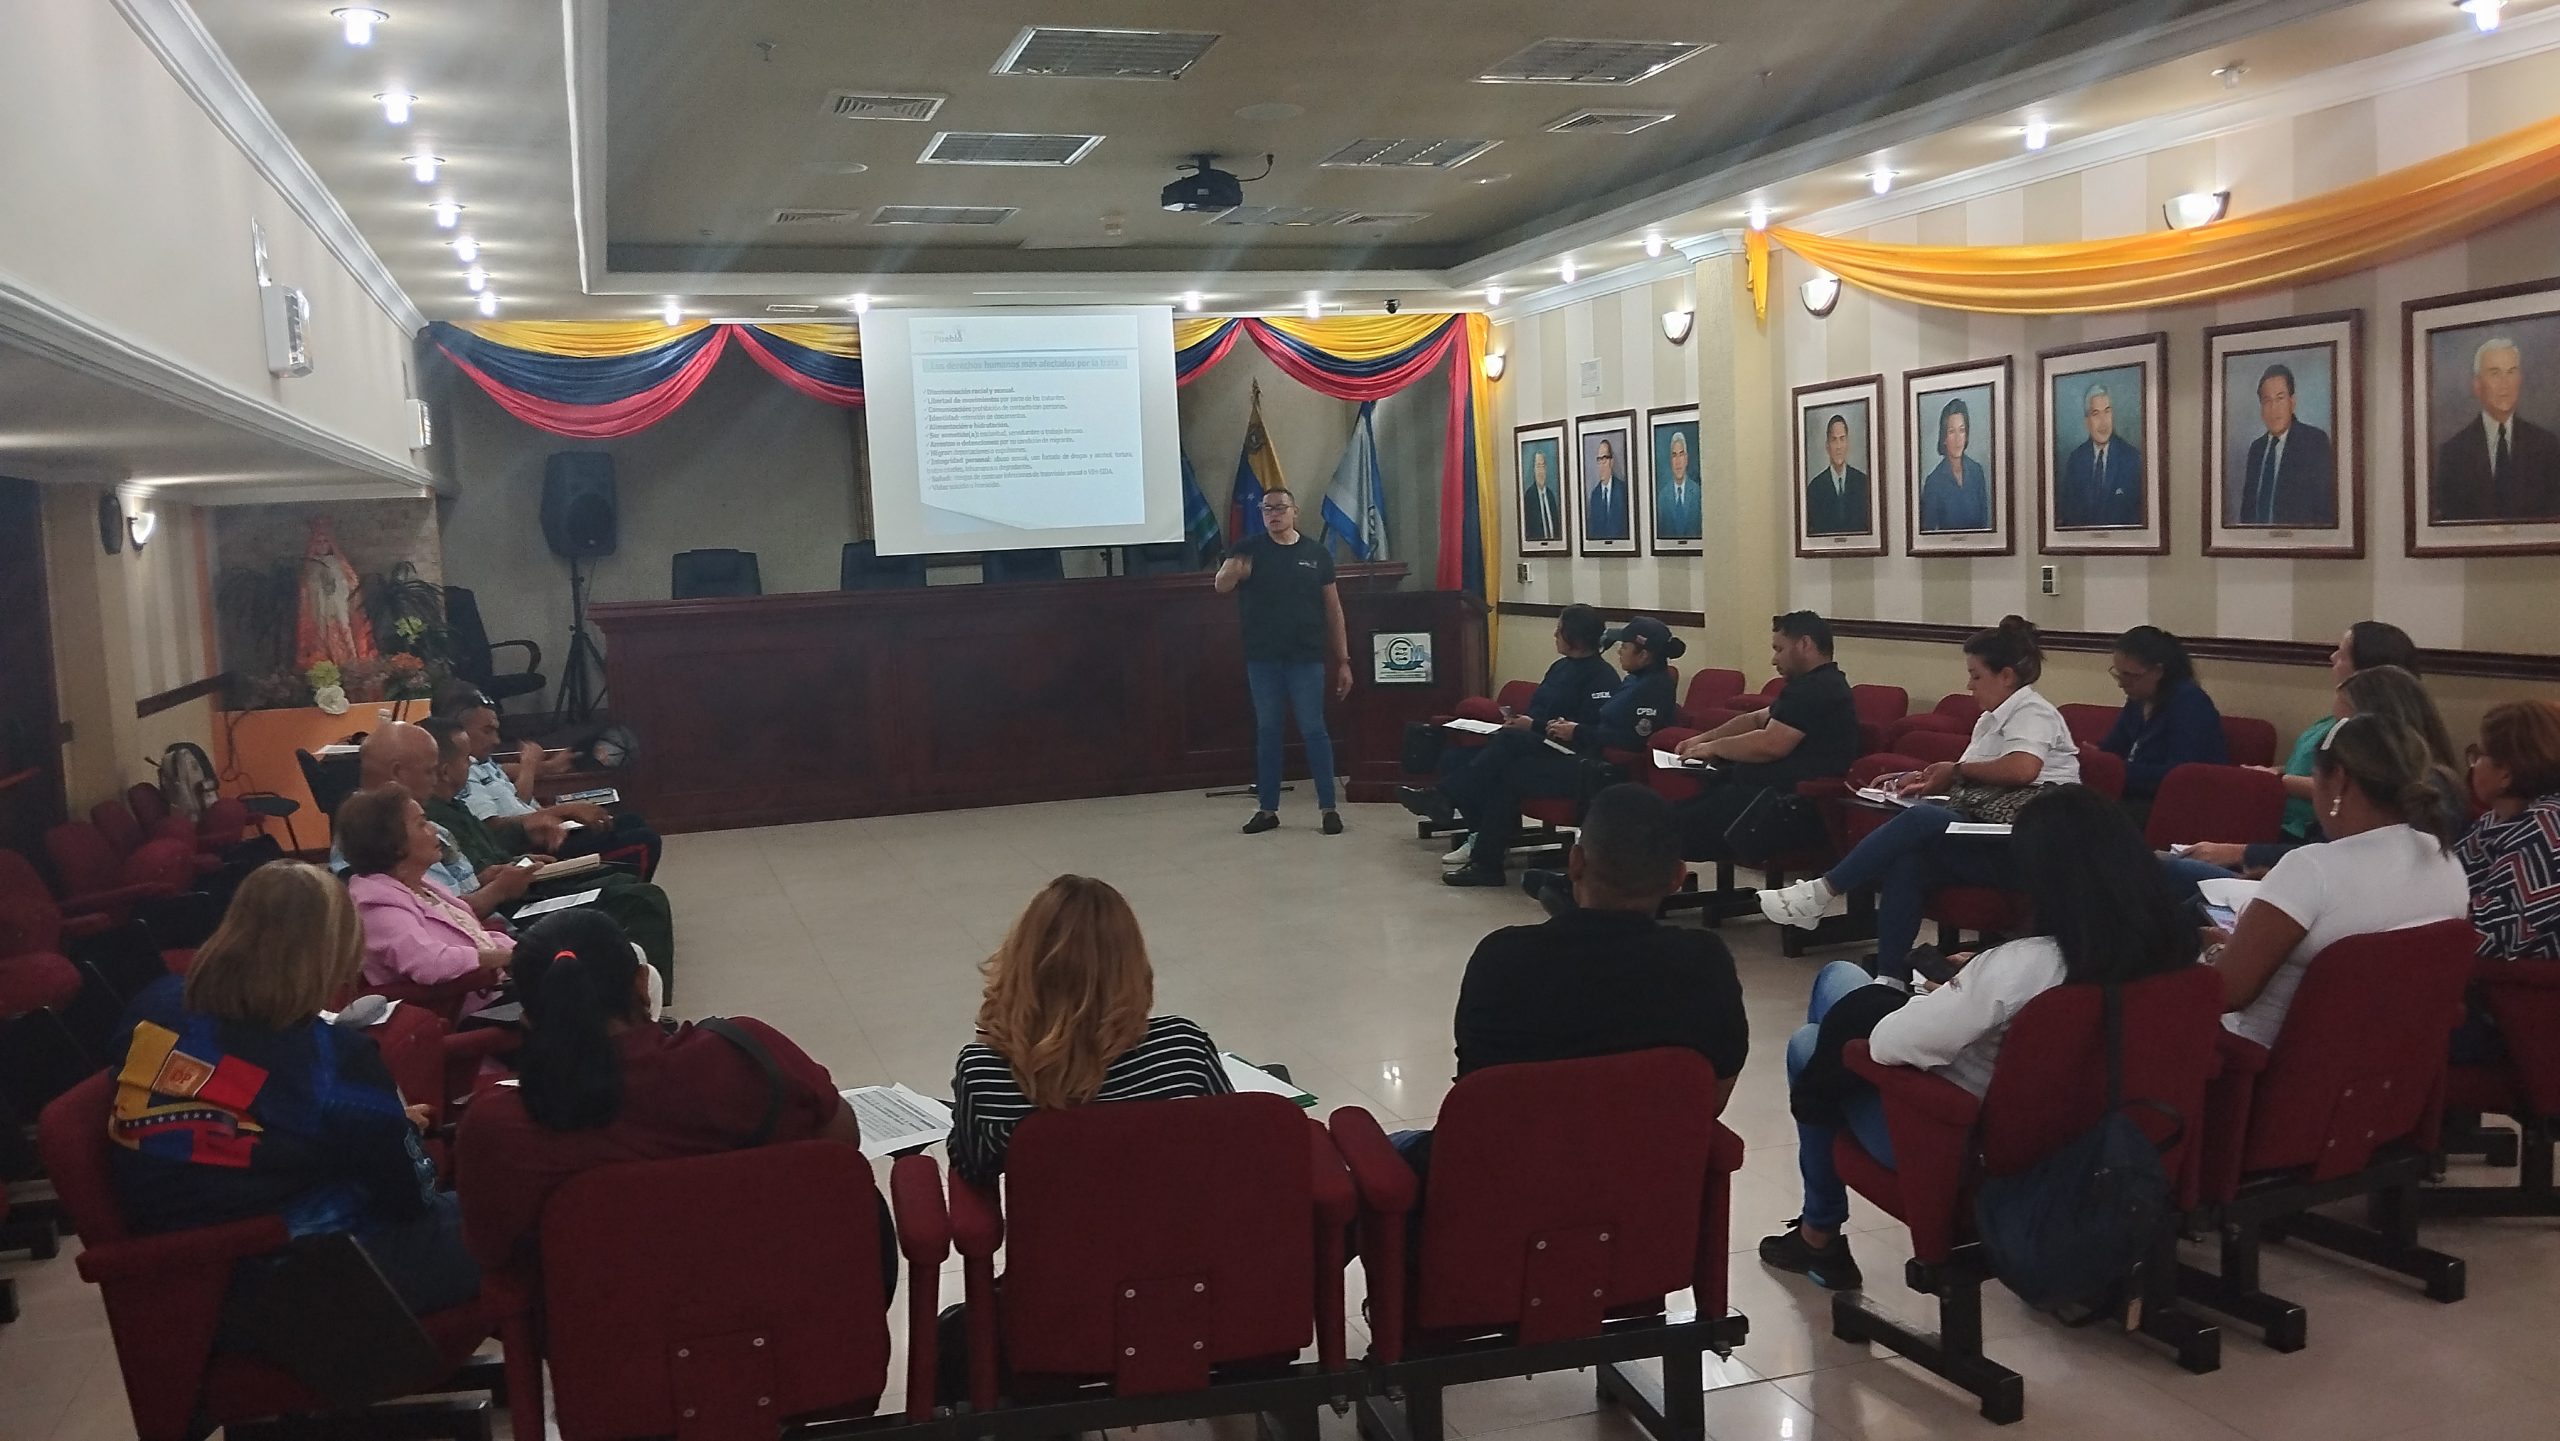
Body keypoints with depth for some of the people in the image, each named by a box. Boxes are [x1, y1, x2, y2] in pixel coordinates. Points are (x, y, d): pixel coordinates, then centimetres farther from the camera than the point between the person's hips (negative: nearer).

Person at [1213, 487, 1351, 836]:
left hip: (1306, 658, -1)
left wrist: (1343, 660, 4)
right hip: (1262, 659, 1)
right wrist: (1233, 572, -36)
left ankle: (1329, 807, 6)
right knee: (1267, 732, 8)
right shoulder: (1249, 548, 3)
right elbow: (1220, 586, -11)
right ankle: (1267, 809, 15)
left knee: (1313, 730, -1)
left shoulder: (1316, 553, 4)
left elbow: (1333, 608, 7)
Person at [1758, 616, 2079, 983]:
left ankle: (1820, 893, -21)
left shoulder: (2031, 712, -4)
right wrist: (1928, 779, 7)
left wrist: (1959, 770, -11)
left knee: (1921, 819, -27)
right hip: (1991, 839, 8)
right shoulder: (1992, 719, 25)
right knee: (1908, 860, -22)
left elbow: (2023, 768, -24)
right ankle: (1890, 979, -28)